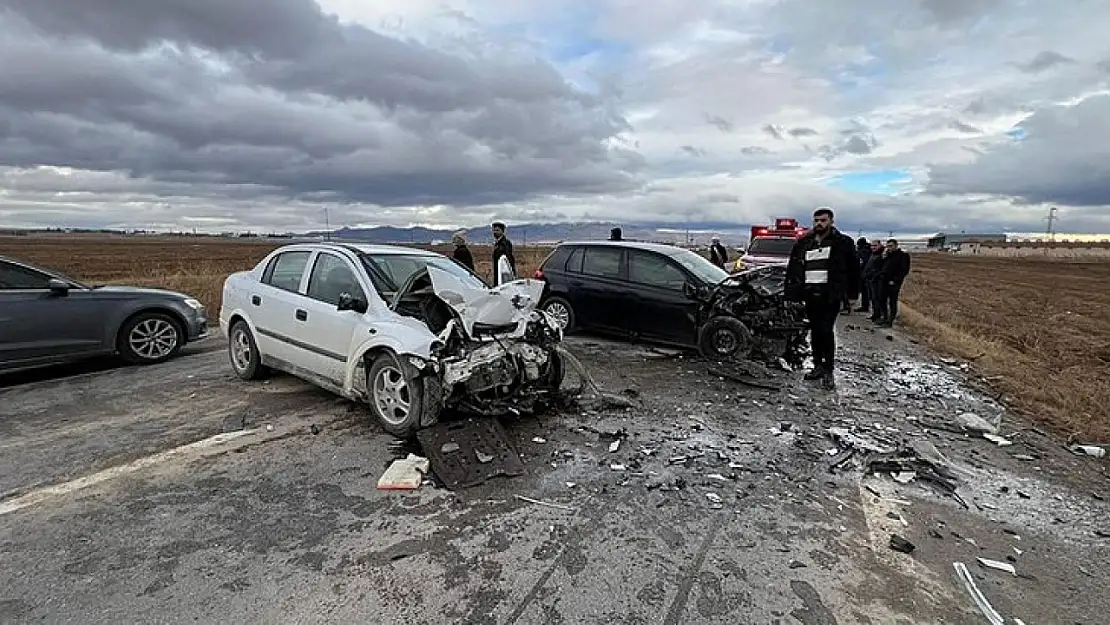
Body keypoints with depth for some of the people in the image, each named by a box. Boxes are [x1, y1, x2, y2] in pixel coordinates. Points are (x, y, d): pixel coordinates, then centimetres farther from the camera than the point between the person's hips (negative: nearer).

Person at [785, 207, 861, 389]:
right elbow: (792, 269, 12)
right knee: (815, 331, 11)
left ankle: (828, 371, 1)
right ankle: (818, 366, 22)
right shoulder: (803, 243, 10)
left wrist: (852, 294, 1)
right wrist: (792, 293, 6)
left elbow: (853, 269, 4)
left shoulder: (843, 243, 1)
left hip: (830, 295, -4)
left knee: (826, 331, -10)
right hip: (810, 294, 4)